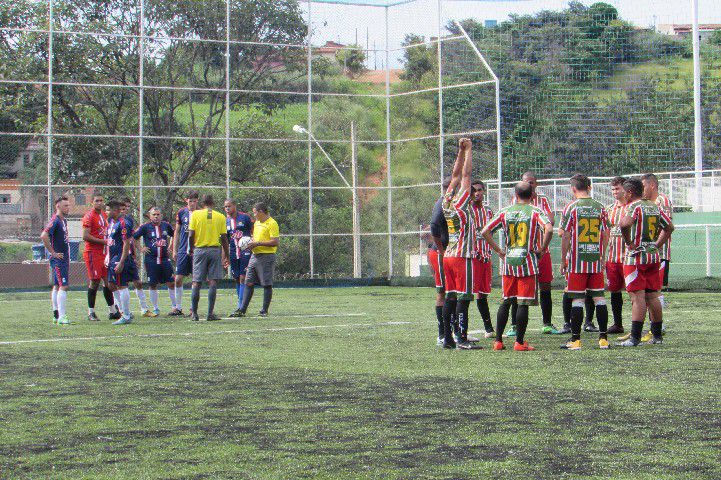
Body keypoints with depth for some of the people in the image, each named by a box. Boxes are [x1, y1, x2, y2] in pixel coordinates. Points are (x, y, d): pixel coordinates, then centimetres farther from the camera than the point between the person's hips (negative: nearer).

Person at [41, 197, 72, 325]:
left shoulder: (64, 220, 15)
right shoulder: (55, 220, -15)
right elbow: (43, 236, -26)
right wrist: (53, 253, -20)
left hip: (64, 258, 10)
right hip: (58, 259, -10)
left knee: (57, 286, 14)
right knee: (63, 286, -14)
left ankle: (56, 315, 19)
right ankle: (62, 317, -16)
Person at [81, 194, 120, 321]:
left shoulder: (104, 215, 15)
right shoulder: (89, 216, -11)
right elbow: (85, 236, -18)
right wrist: (103, 241, -18)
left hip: (104, 252, 8)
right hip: (93, 253, -8)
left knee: (108, 280, 8)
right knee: (94, 281, -7)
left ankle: (112, 311, 14)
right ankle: (91, 312, 0)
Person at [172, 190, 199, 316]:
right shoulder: (181, 213, 5)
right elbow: (177, 232, 13)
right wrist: (174, 250, 9)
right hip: (183, 251, 1)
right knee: (178, 279, -2)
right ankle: (178, 307, 7)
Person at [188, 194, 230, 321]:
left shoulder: (195, 214, -1)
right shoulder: (220, 216, 3)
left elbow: (191, 235, -4)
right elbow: (224, 238, 2)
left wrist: (191, 249, 12)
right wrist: (226, 255, 10)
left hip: (200, 250, 0)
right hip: (215, 250, 0)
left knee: (196, 282, 4)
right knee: (213, 282, 1)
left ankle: (194, 313, 4)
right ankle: (210, 313, -3)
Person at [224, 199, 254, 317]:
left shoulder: (245, 217, -3)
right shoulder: (225, 221, 11)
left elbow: (254, 233, 3)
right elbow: (225, 241, 17)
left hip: (245, 253, -5)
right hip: (233, 254, 5)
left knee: (243, 278, -9)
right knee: (237, 279, 7)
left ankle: (240, 307, -11)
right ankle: (242, 306, 15)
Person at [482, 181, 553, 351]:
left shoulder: (505, 212, 6)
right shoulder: (535, 212, -3)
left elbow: (485, 231, 3)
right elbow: (549, 229, -21)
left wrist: (499, 250, 9)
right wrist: (541, 249, -8)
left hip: (508, 263, 3)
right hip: (528, 263, -3)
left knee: (506, 302, 12)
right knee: (523, 304, -1)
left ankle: (498, 340, 12)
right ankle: (519, 342, -2)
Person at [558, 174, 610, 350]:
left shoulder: (571, 207, -5)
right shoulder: (600, 207, 6)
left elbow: (566, 237, -6)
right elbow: (605, 235, 9)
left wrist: (563, 260, 0)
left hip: (577, 262, -3)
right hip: (596, 262, 3)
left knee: (577, 300, -1)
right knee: (599, 298, 7)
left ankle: (575, 339, -1)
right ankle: (603, 338, 8)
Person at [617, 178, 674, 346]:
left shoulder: (634, 206, -11)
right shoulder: (655, 207, 12)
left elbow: (625, 224, -30)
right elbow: (669, 227, 20)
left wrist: (629, 241, -17)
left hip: (636, 257, -7)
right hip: (654, 257, 7)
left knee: (637, 297, -8)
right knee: (652, 297, 12)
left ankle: (635, 337, -9)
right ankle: (657, 336, 16)